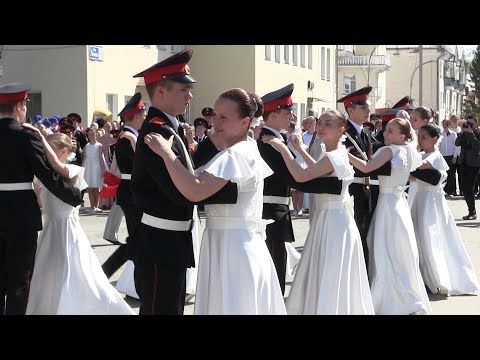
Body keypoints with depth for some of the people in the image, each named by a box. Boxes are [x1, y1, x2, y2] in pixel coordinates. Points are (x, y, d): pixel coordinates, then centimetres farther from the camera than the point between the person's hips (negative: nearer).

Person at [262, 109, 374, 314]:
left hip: (333, 221, -10)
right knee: (324, 280, 19)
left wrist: (282, 147, -25)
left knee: (330, 281, -1)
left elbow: (301, 176, -30)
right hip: (327, 218, 10)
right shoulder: (335, 153, 9)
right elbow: (319, 170, 27)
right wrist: (300, 149, 19)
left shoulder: (334, 156, -20)